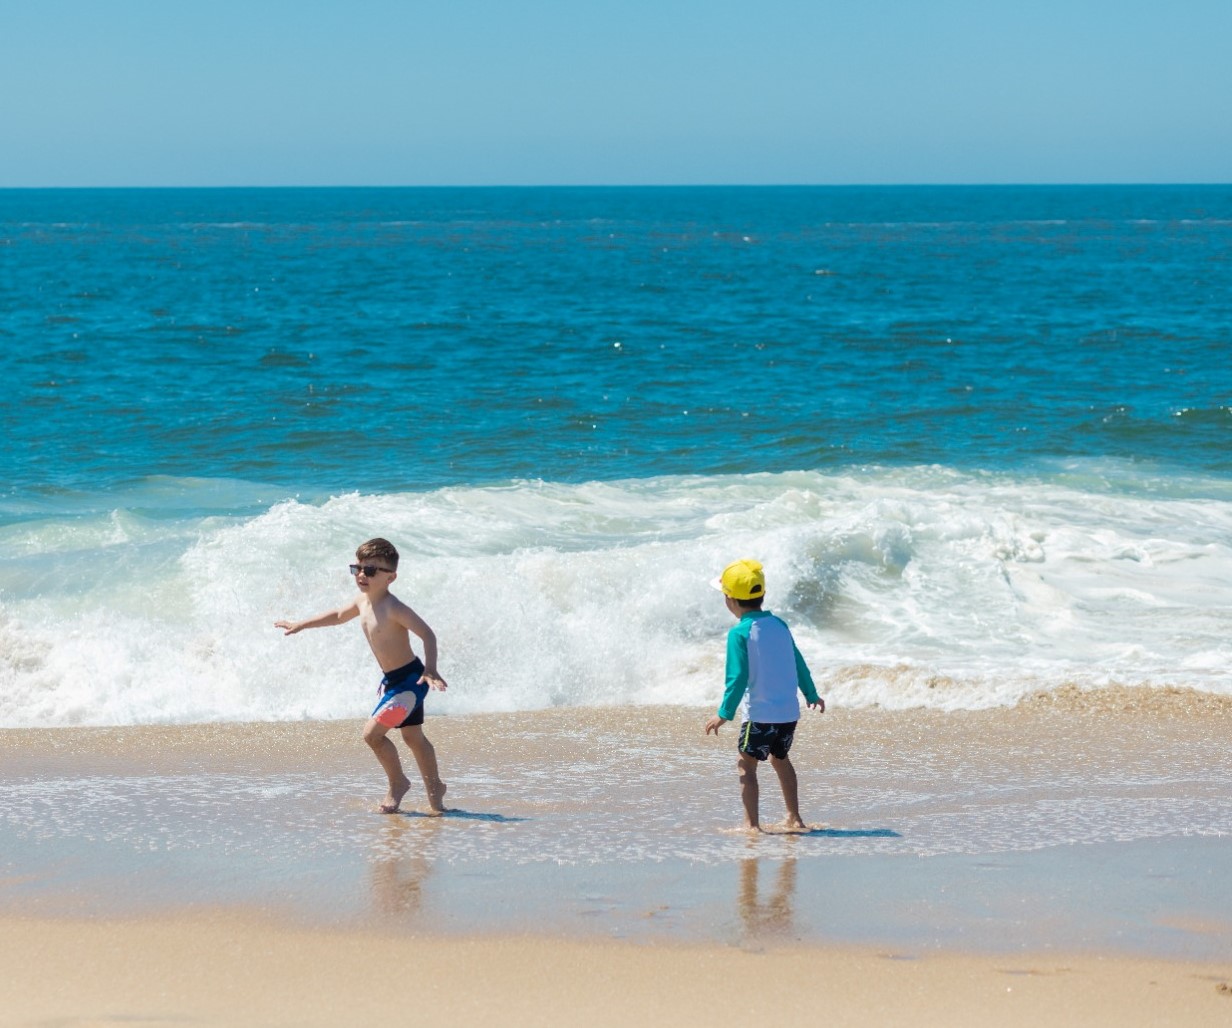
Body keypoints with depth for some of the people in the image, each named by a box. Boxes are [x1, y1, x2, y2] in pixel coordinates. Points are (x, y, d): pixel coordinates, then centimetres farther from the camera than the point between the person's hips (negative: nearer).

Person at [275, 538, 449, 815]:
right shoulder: (363, 602, 3)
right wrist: (301, 625, 30)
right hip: (391, 680, 9)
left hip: (410, 680, -9)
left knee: (373, 732, -14)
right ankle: (435, 788, 33)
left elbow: (427, 634, -30)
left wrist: (430, 669, -43)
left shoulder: (393, 608, -24)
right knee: (413, 737, 19)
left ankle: (397, 782, 5)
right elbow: (338, 615, 24)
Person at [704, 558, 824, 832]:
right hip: (790, 711, 7)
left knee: (746, 764, 1)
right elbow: (799, 664, 17)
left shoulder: (740, 632, -11)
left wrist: (725, 713, -10)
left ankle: (752, 824, -7)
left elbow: (738, 677, -15)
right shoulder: (779, 624, 8)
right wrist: (812, 695, 30)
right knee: (780, 759, 24)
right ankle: (794, 818, 28)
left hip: (760, 714, -7)